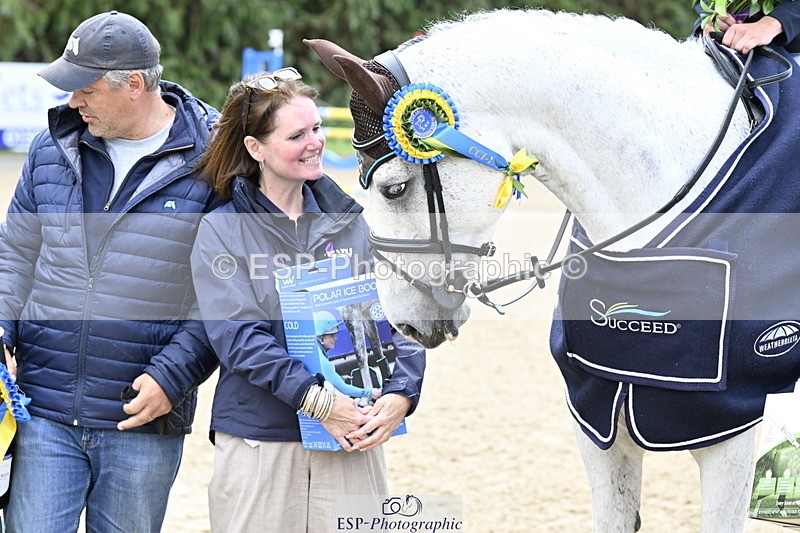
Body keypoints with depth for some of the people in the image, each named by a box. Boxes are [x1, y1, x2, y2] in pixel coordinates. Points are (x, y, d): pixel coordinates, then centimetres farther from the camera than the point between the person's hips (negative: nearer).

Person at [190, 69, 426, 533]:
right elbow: (239, 337, -13)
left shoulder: (350, 222, 9)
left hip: (354, 441, 3)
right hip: (259, 445, -3)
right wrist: (317, 401, -22)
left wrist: (401, 393, -13)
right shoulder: (222, 230, -2)